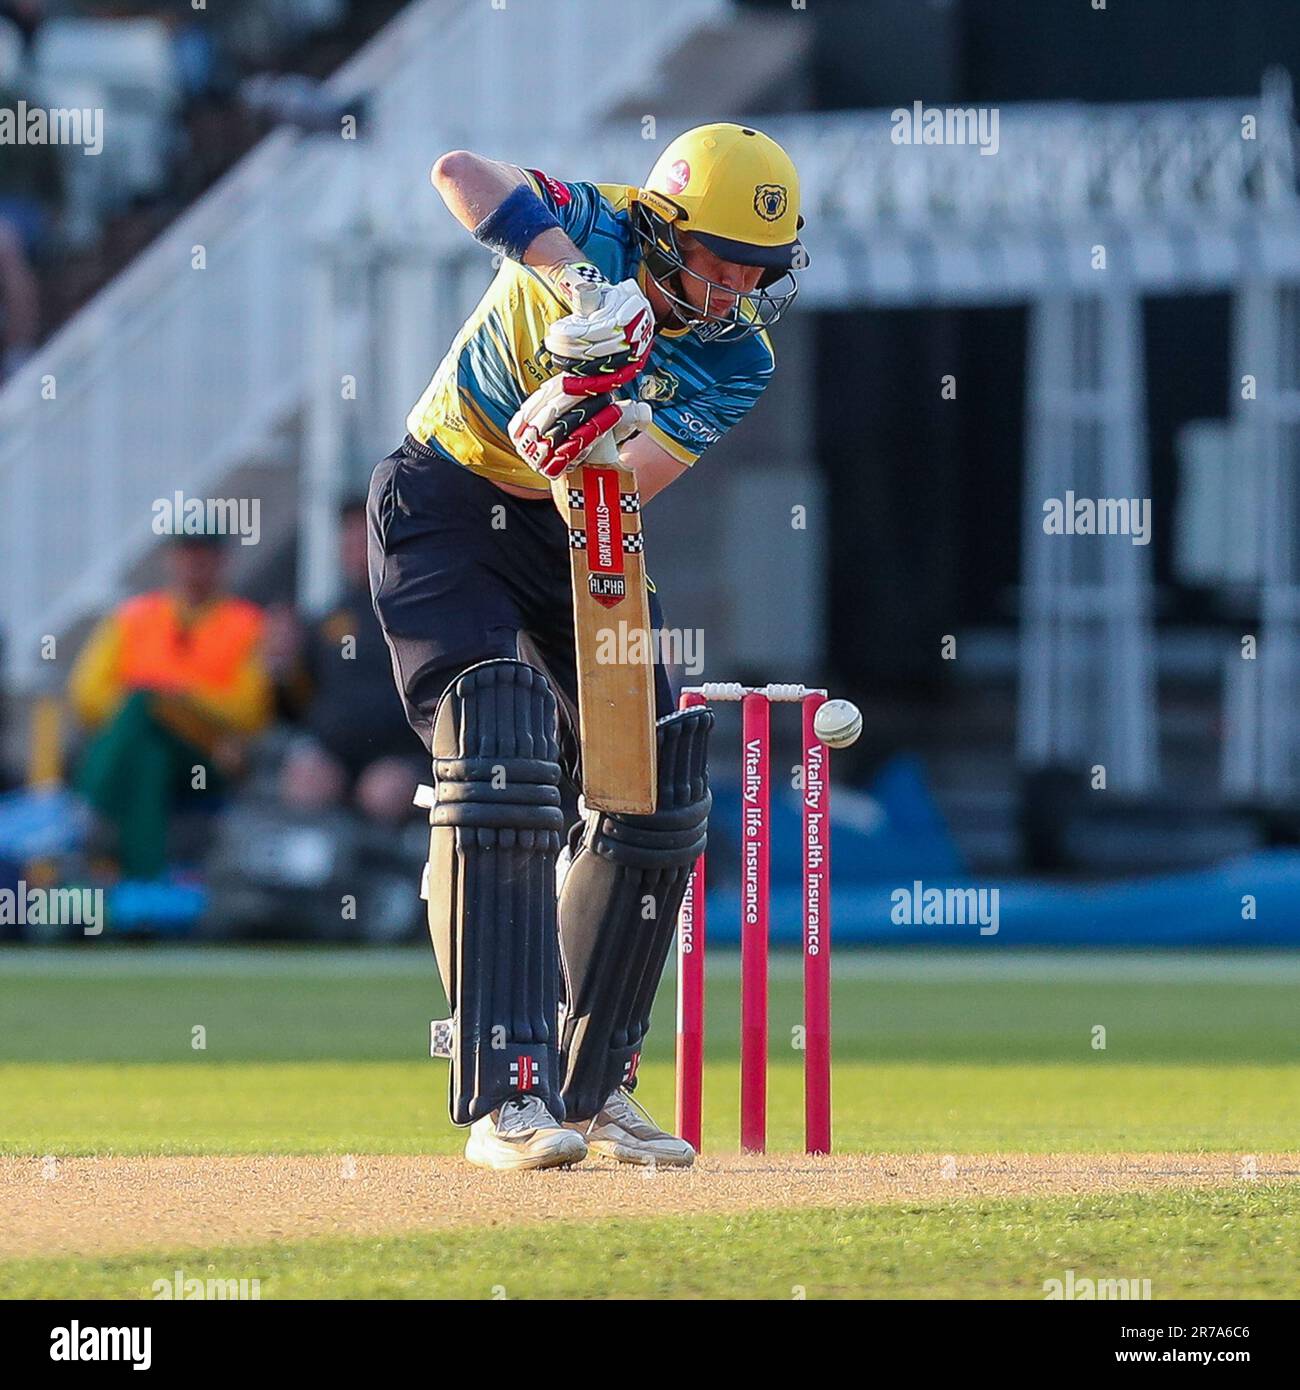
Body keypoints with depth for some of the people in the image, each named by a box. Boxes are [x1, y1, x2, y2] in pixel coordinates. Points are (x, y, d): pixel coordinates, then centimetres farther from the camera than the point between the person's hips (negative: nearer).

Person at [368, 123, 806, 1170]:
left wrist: (590, 415, -44)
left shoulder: (738, 360, -10)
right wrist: (577, 275, -47)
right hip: (446, 505, -5)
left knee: (658, 788, 2)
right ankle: (506, 1096, -26)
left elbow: (622, 484, -23)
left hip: (577, 536, 5)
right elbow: (461, 173, -38)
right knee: (503, 768, -21)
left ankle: (594, 1087, 17)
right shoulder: (589, 229, -17)